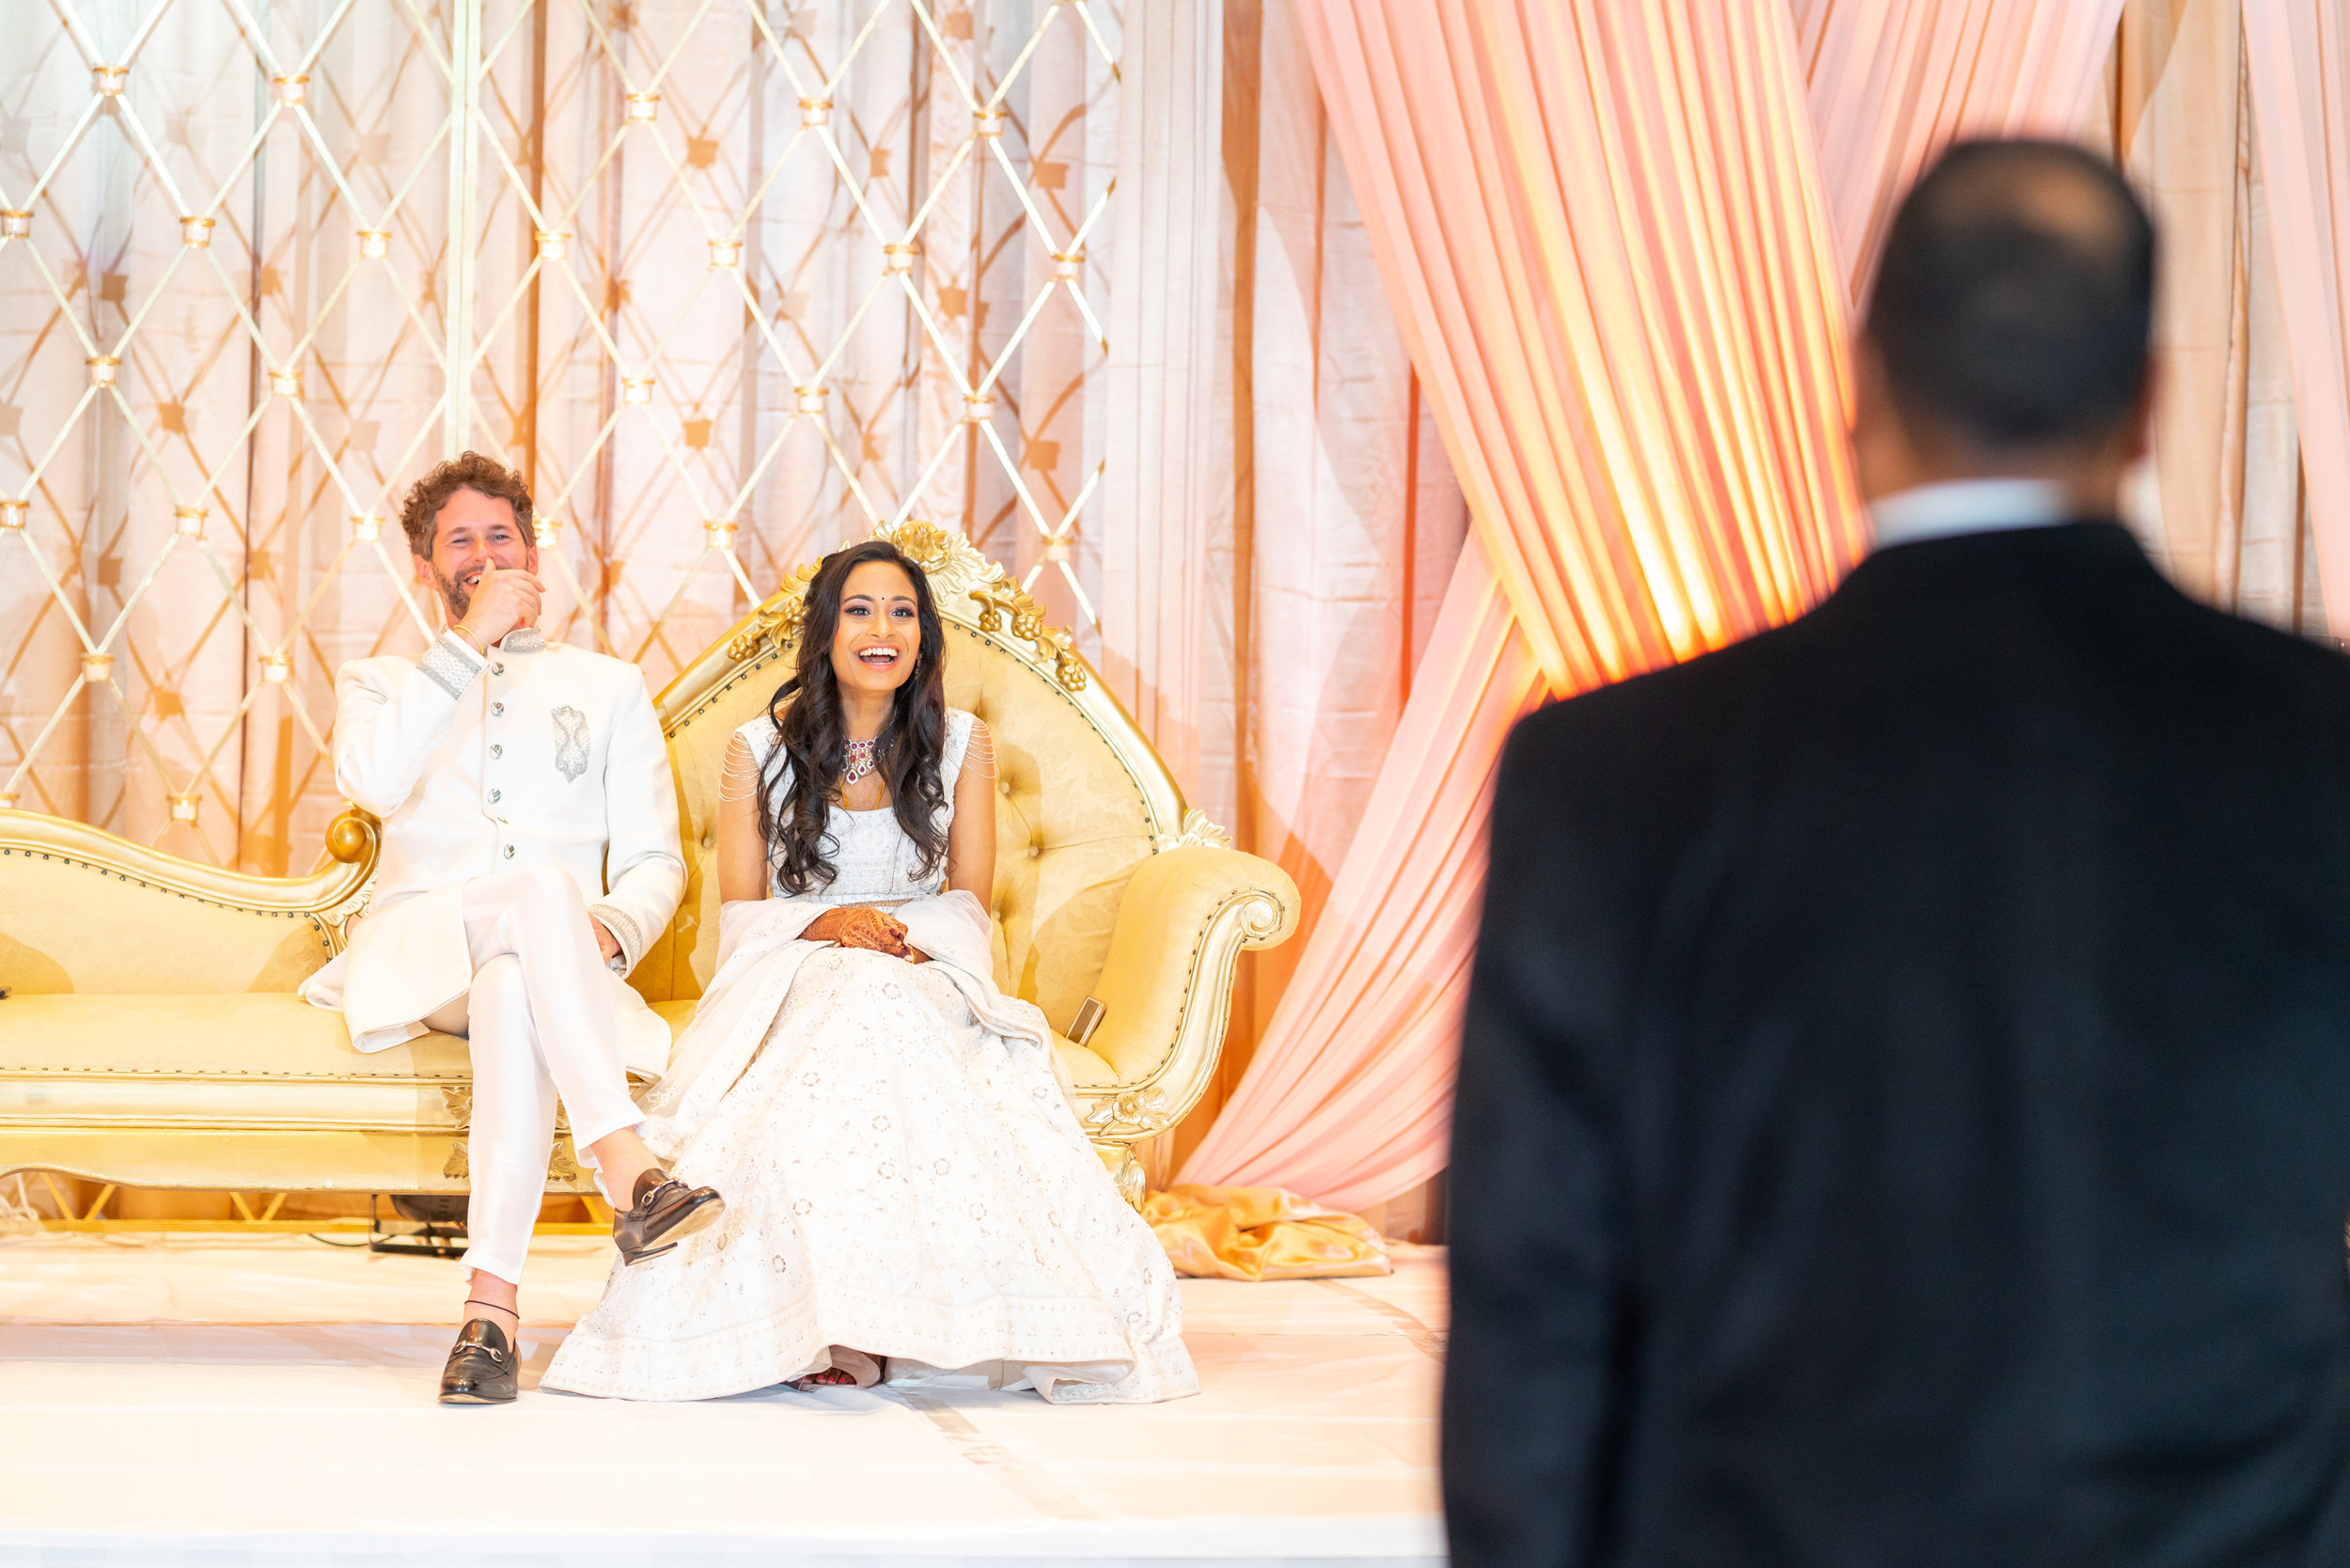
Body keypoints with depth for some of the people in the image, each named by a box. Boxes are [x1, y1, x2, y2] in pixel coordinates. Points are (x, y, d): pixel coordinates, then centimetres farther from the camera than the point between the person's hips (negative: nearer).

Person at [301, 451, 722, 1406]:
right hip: (420, 950, -1)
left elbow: (654, 861, 14)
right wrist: (471, 642, -5)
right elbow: (373, 782, -5)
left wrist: (613, 931, -10)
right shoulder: (380, 682, 22)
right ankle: (629, 1175, -56)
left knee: (515, 993, -40)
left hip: (551, 962, 1)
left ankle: (492, 1301, -50)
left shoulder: (607, 687, 24)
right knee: (545, 883, -38)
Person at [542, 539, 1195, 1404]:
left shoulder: (963, 747, 11)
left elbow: (969, 906, 9)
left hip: (928, 982, 0)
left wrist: (897, 932, -13)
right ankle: (820, 1322, -39)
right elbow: (739, 911, 7)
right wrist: (824, 923, -13)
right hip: (788, 983, 0)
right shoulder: (759, 750, 9)